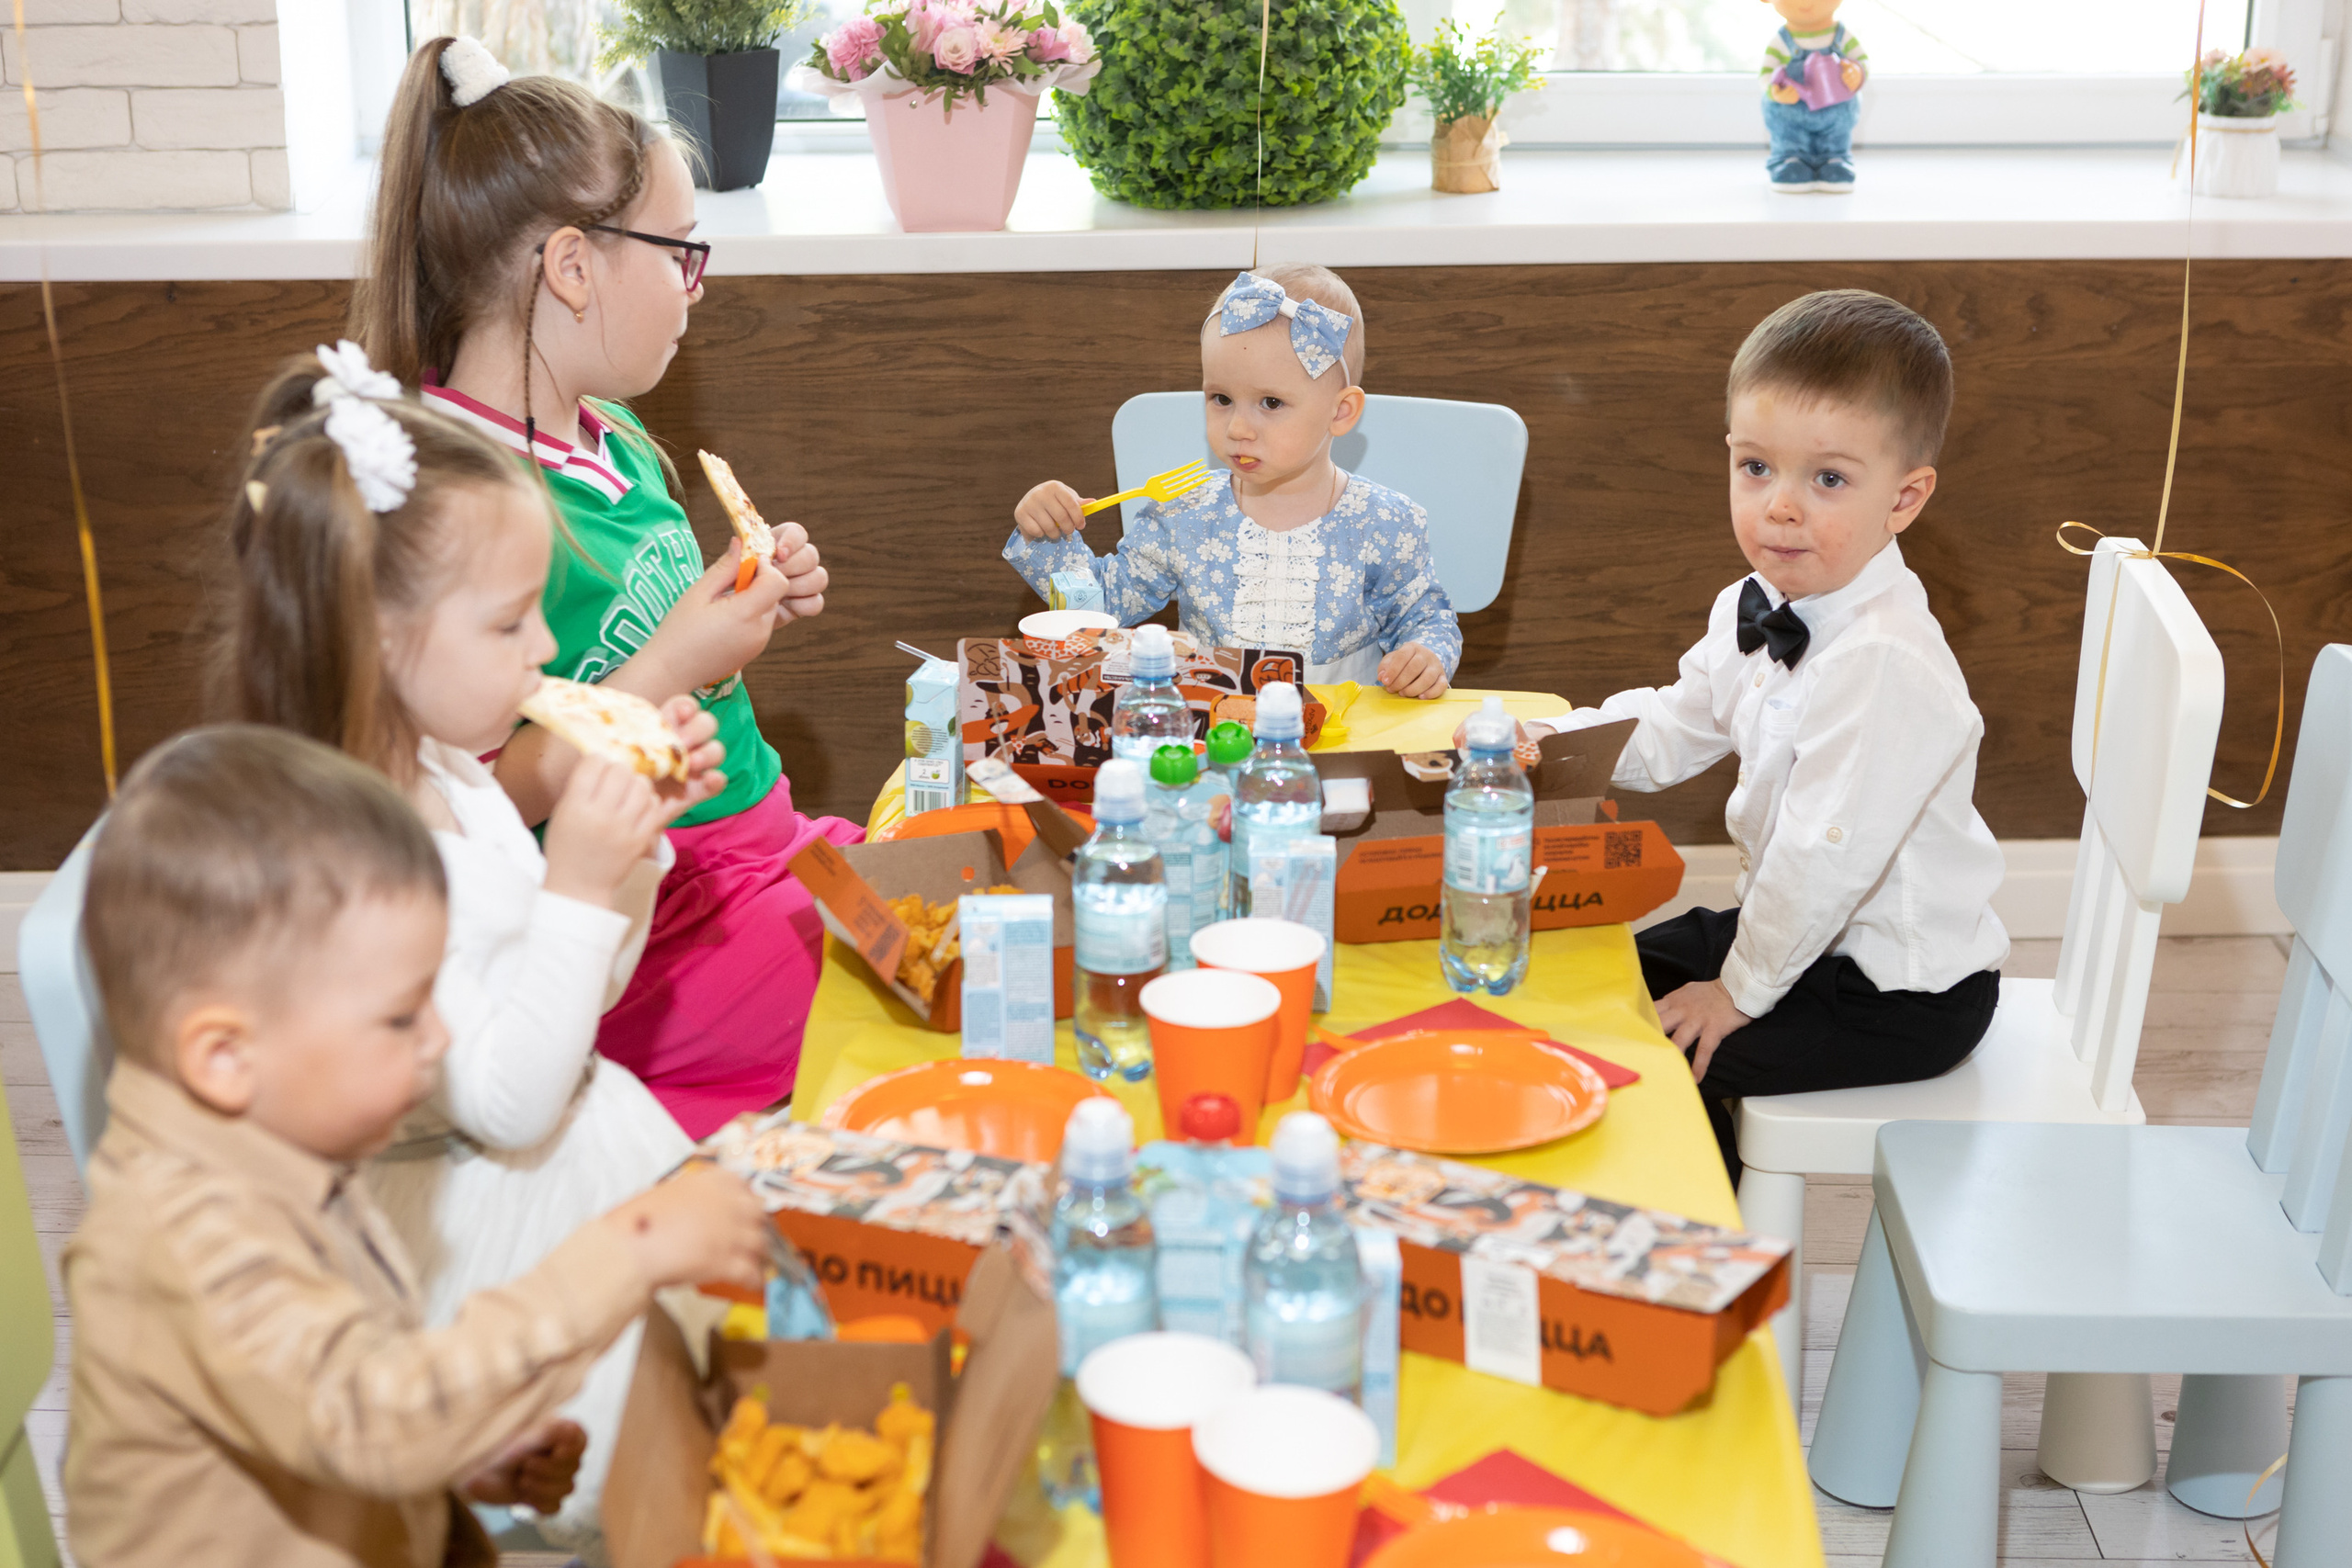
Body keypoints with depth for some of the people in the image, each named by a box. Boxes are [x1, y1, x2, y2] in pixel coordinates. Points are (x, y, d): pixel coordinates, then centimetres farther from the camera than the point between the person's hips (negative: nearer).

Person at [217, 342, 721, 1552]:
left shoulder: (451, 776, 1)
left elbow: (578, 995, 12)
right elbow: (505, 1101, -26)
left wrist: (636, 830, -2)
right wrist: (579, 886, -29)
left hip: (585, 1151, 9)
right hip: (495, 1239, -9)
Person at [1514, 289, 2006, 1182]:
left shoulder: (1884, 663, -32)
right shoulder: (1758, 612, -2)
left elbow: (1824, 857, -29)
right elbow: (1675, 730, 13)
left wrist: (1741, 991, -17)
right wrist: (1546, 744, -3)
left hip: (1900, 996, -9)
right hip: (1796, 924, 9)